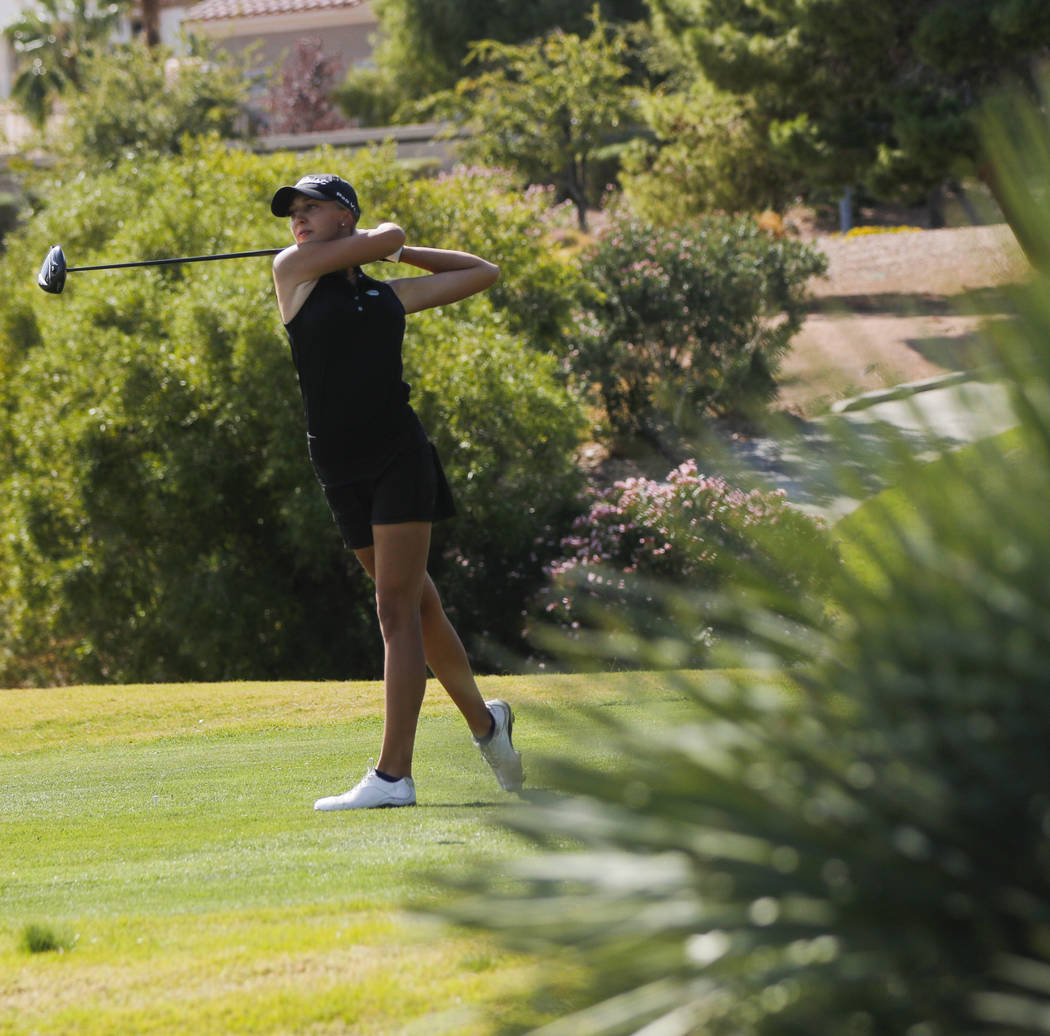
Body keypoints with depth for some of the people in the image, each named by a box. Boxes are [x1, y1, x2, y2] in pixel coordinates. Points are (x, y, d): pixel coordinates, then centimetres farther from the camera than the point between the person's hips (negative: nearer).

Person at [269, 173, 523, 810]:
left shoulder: (390, 294, 13)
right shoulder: (295, 271, 9)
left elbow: (484, 273, 25)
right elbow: (387, 236, 0)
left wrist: (401, 253, 21)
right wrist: (383, 242, 22)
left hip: (400, 457, -2)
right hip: (340, 469, 2)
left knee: (397, 607, -11)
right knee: (418, 604, 11)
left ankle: (394, 775, -17)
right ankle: (484, 720, 33)